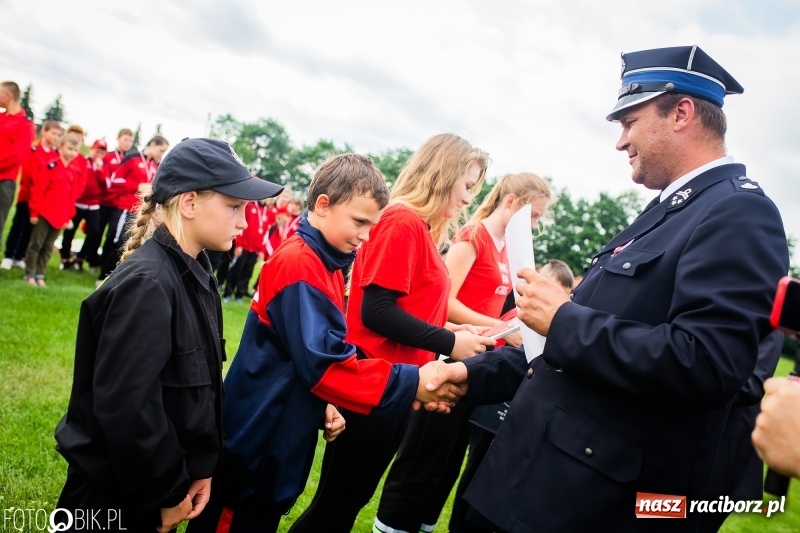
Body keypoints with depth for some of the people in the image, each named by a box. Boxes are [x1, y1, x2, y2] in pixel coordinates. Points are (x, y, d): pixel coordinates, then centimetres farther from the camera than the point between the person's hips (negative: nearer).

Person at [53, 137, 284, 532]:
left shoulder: (193, 273, 3)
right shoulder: (146, 284, -25)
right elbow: (124, 406, -27)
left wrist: (202, 467, 1)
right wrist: (166, 492, -16)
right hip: (114, 495, -8)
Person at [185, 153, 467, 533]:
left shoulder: (327, 266, 8)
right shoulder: (299, 264, -21)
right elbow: (324, 363, -27)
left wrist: (324, 404, 1)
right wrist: (411, 384, -25)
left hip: (283, 438, 9)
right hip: (256, 438, -9)